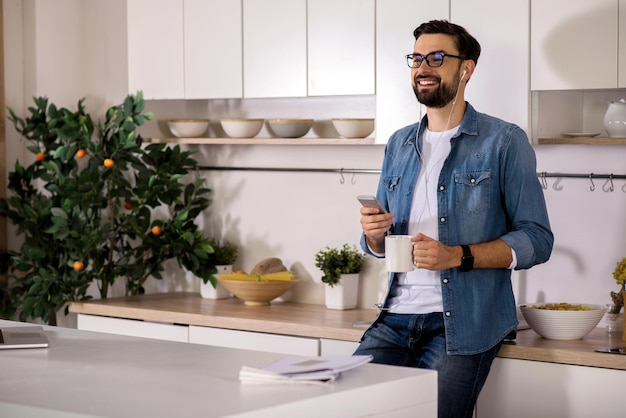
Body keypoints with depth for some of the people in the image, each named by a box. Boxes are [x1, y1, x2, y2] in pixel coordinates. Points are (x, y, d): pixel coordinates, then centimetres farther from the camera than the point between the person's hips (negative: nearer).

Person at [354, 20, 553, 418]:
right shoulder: (399, 145, 15)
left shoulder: (504, 142, -2)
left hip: (463, 322, -5)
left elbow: (537, 239, -7)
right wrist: (374, 235, -3)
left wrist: (458, 256, -19)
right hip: (398, 313, 5)